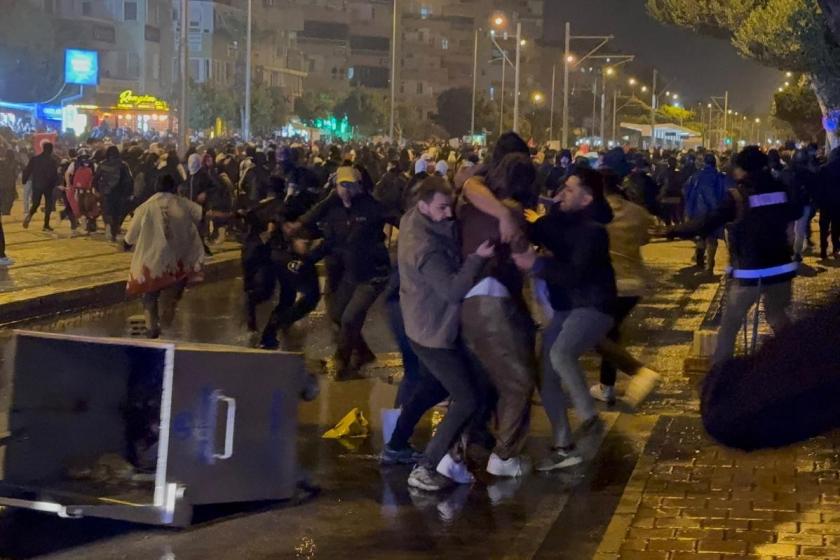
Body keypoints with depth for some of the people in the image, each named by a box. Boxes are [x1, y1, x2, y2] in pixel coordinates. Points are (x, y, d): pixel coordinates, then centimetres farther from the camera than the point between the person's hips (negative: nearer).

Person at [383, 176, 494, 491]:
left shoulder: (414, 220, -3)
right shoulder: (425, 248, -31)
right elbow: (453, 290, -33)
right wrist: (477, 258, -35)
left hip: (427, 324, 10)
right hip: (435, 331, -10)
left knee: (433, 387, 29)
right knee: (466, 400, -9)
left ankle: (395, 448, 40)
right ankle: (425, 470, -10)